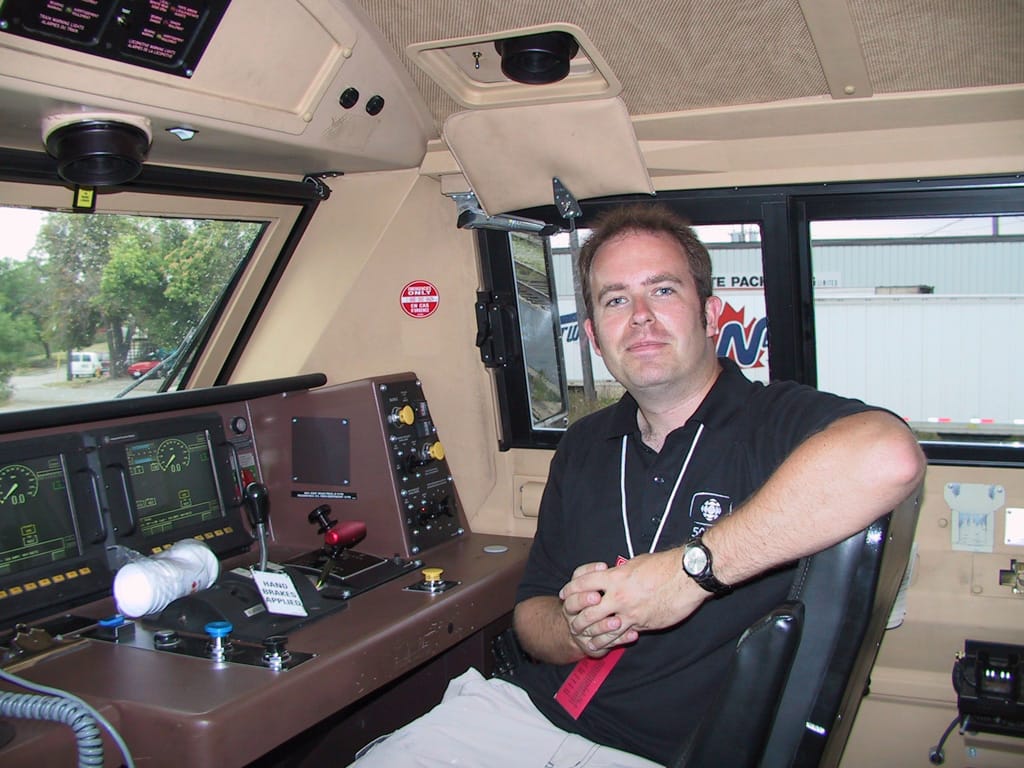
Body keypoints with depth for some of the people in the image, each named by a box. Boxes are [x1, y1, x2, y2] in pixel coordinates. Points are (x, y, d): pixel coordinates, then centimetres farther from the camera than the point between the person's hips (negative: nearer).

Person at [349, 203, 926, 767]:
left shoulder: (776, 420, -9)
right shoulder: (584, 445, 11)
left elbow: (890, 458, -33)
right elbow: (531, 609, 13)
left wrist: (691, 568, -28)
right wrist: (577, 632, -11)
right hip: (526, 710, 5)